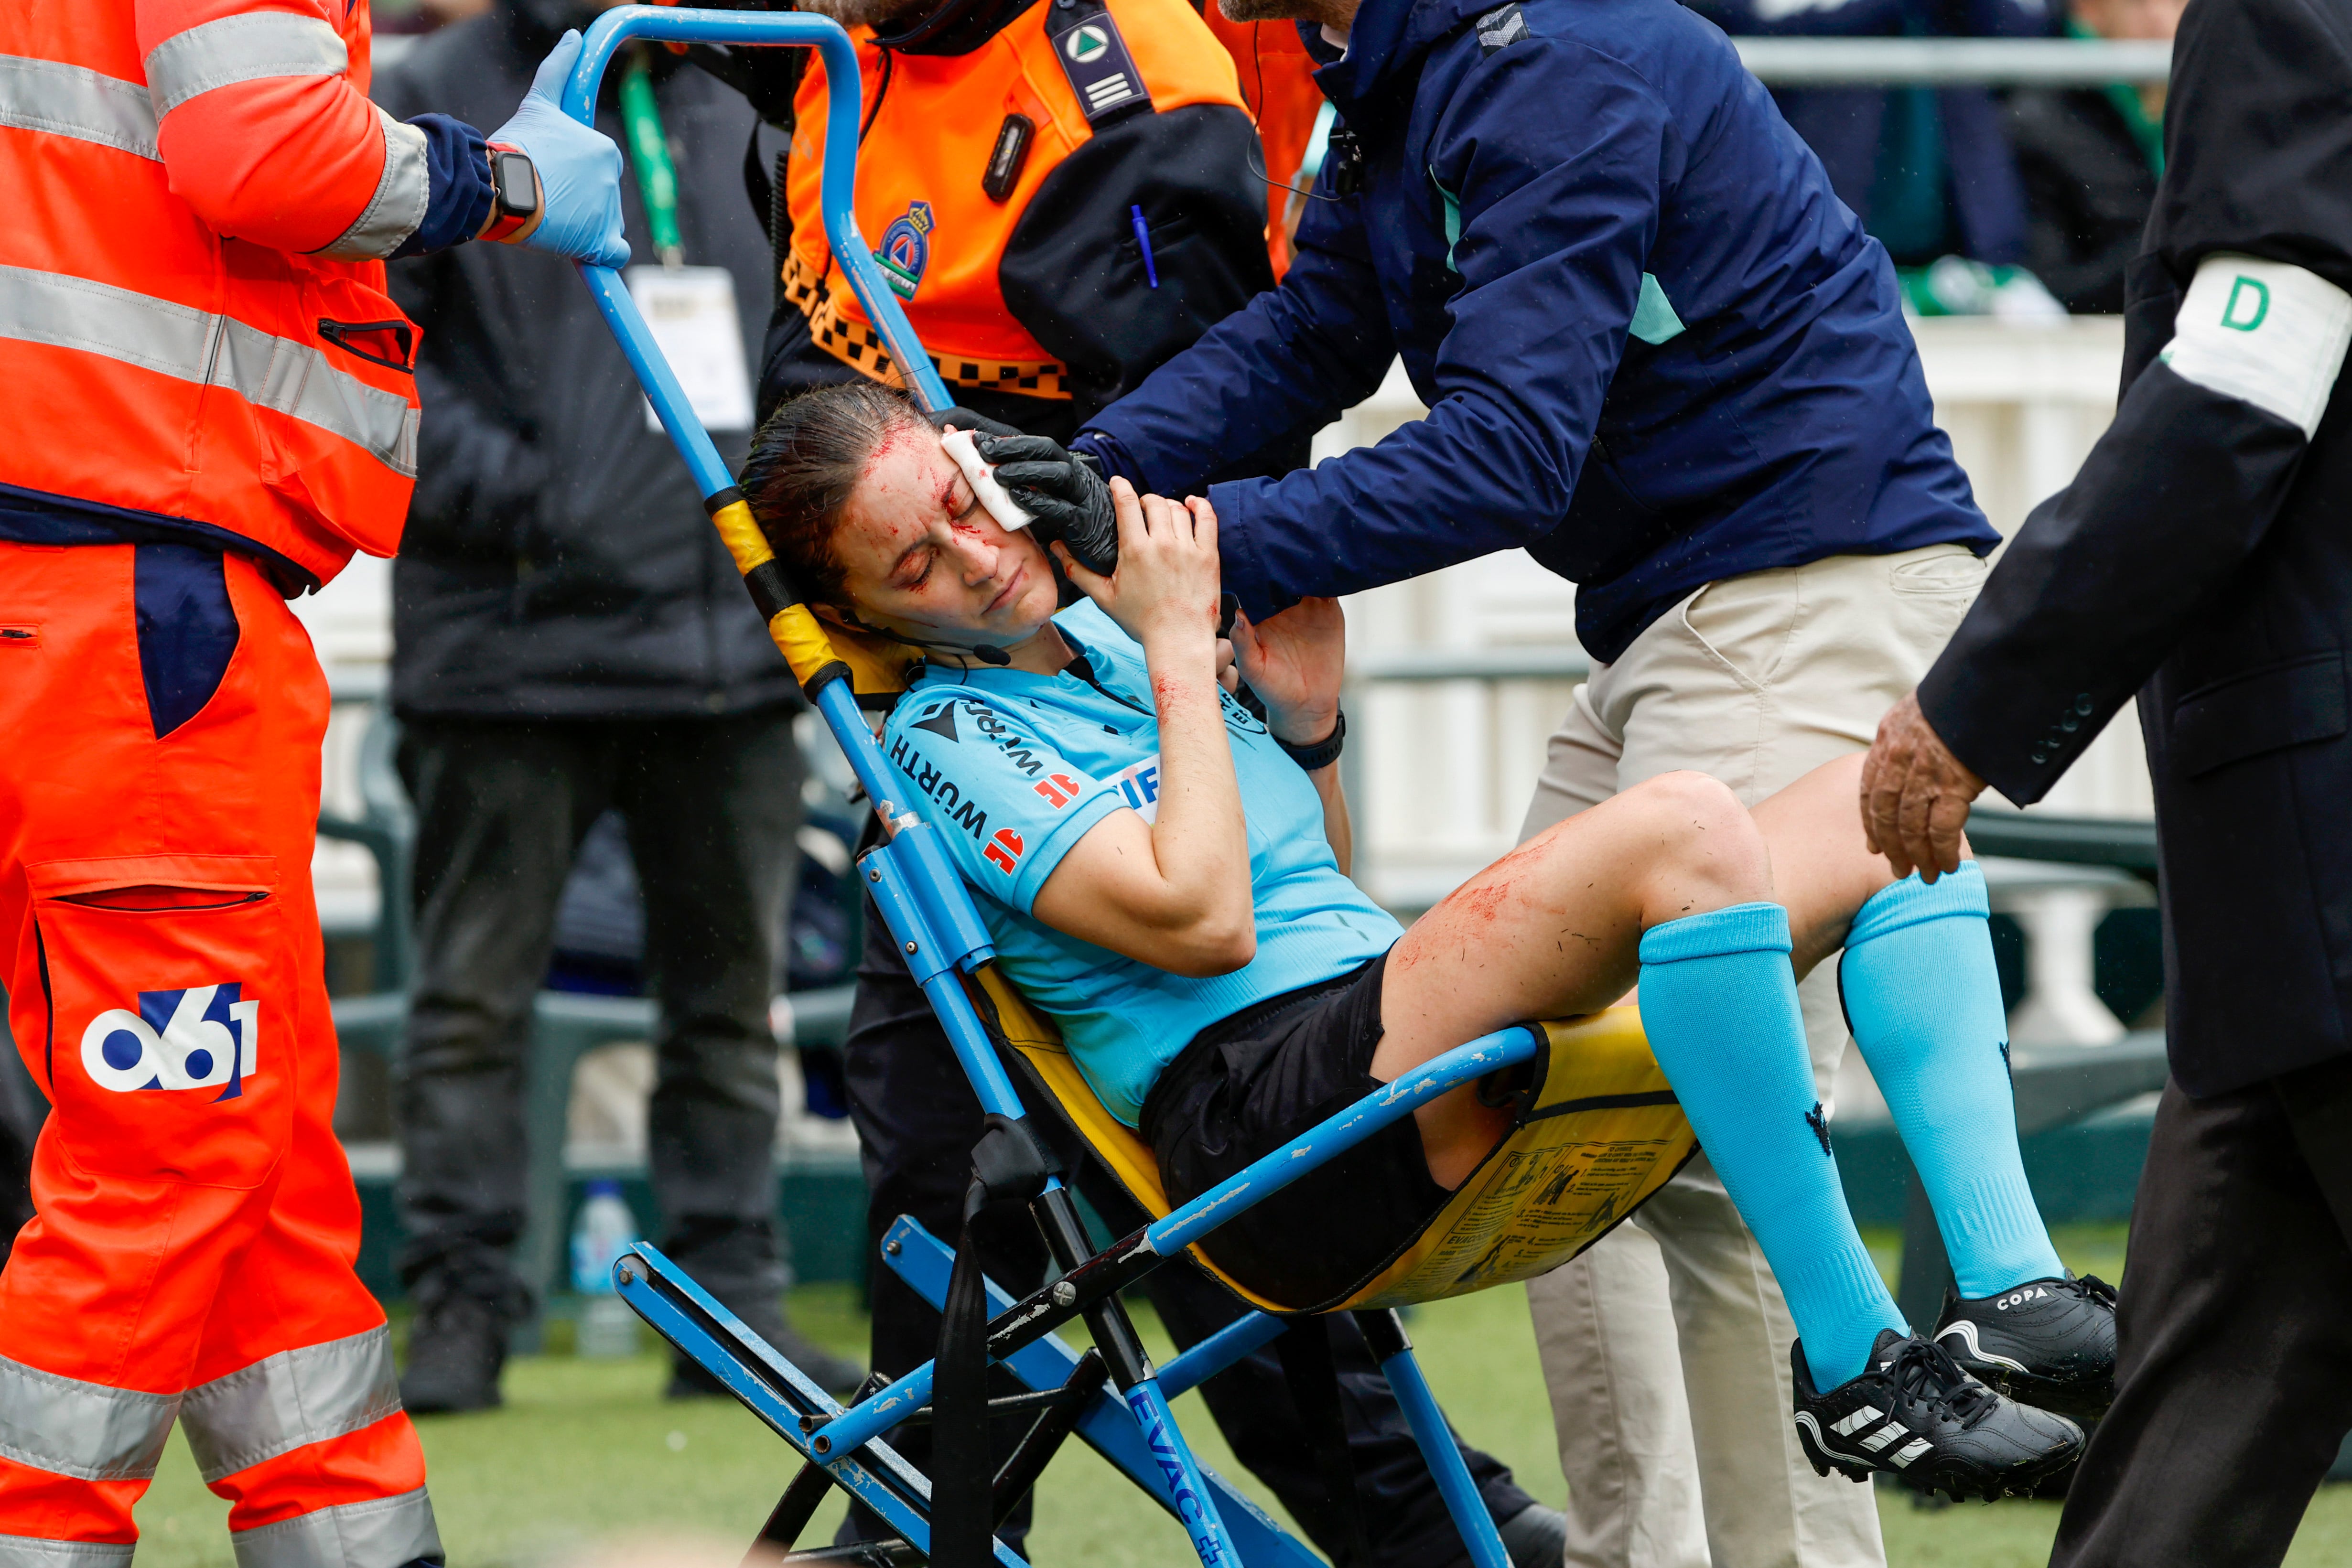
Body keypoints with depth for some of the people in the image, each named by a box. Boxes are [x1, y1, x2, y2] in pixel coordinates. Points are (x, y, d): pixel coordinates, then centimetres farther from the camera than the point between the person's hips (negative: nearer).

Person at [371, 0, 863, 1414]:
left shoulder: (745, 115, 15)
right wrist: (505, 492, -15)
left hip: (733, 644, 5)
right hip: (514, 643, -5)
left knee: (732, 996, 9)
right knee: (477, 997, -1)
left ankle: (735, 1301, 16)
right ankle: (462, 1304, 4)